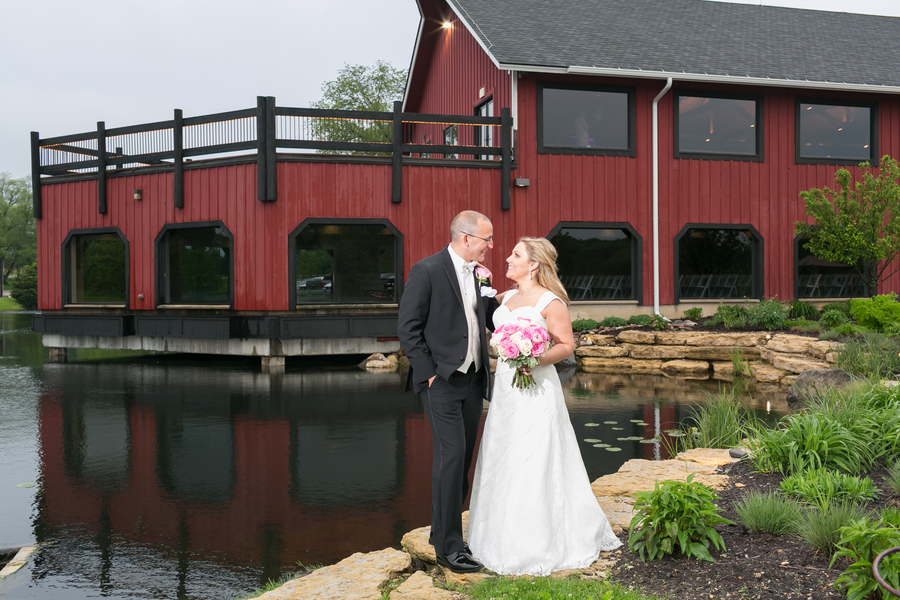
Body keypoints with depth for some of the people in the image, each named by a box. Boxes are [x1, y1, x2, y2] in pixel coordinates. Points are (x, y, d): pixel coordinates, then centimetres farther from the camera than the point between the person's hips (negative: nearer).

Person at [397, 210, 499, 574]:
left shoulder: (477, 275, 12)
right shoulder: (427, 271, -10)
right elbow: (408, 328, -10)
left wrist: (490, 291, 0)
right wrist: (429, 373, -13)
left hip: (473, 380, 7)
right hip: (442, 381, -7)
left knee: (462, 460, 11)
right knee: (451, 456, -10)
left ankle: (443, 532, 25)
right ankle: (448, 547, 0)